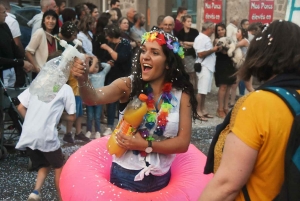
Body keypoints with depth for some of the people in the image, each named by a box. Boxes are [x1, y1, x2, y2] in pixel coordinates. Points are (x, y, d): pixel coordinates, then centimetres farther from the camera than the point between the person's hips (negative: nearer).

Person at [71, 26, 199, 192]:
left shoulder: (181, 95, -8)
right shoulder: (128, 85, -12)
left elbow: (183, 143, -9)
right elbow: (94, 98, -28)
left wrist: (146, 145, -18)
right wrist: (82, 80, -48)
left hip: (159, 179, 2)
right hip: (124, 174, -1)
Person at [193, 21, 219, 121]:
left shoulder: (206, 38, 16)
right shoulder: (200, 38, -13)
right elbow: (200, 54, -21)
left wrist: (215, 49, 7)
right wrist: (213, 50, -13)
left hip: (209, 67, 9)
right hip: (203, 67, -9)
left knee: (205, 90, 12)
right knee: (201, 91, -6)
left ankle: (203, 110, 18)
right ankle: (198, 111, -1)